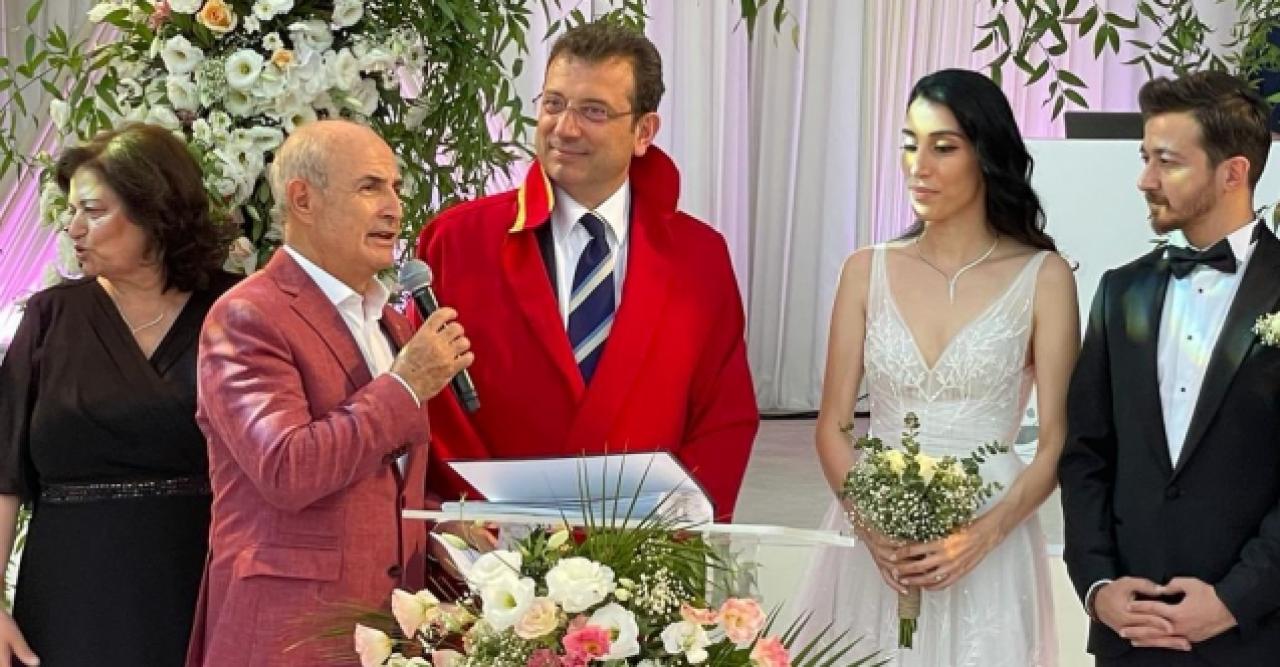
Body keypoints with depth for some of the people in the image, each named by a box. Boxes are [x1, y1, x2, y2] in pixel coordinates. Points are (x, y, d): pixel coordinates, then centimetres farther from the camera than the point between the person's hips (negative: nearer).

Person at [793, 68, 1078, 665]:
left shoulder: (1043, 277, -3)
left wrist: (980, 536, -17)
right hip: (871, 544, 2)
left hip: (985, 553, -2)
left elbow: (1058, 441, -4)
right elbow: (832, 426, 4)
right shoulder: (868, 270, 4)